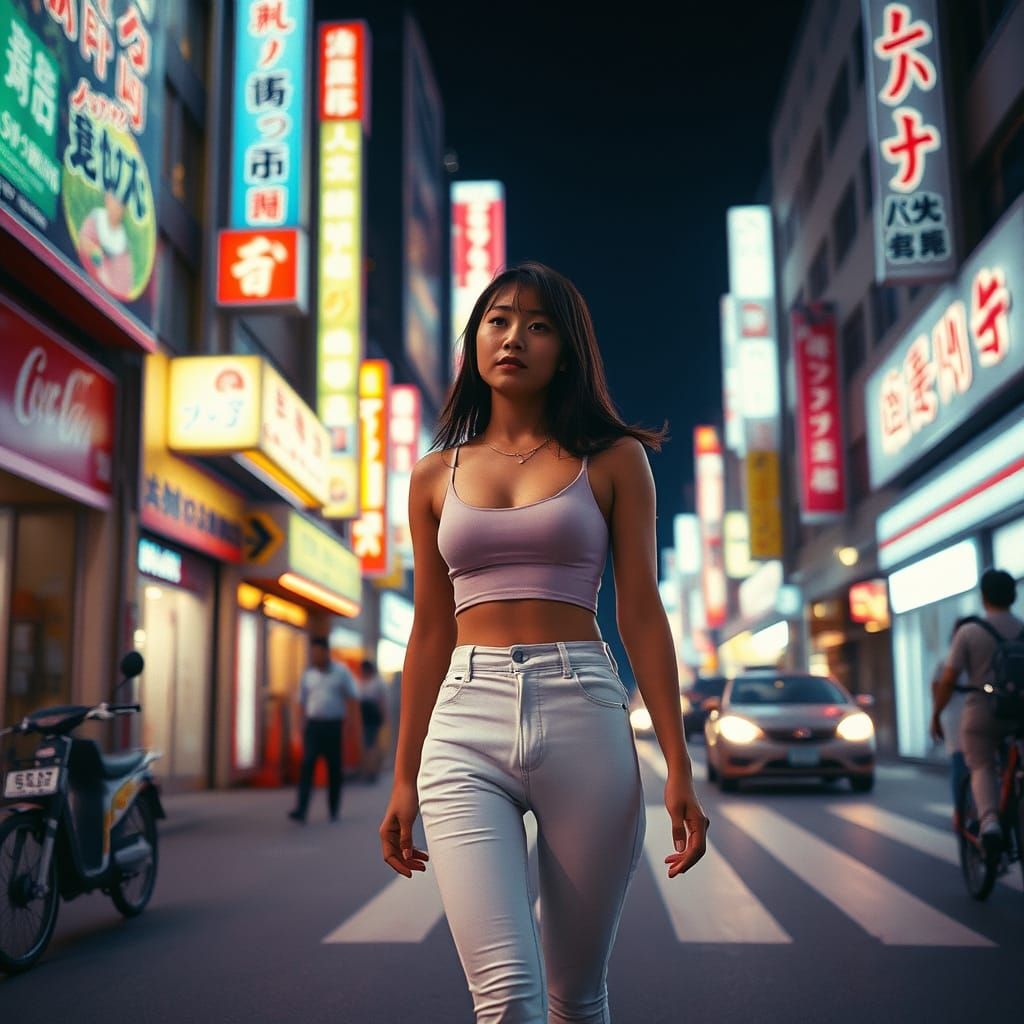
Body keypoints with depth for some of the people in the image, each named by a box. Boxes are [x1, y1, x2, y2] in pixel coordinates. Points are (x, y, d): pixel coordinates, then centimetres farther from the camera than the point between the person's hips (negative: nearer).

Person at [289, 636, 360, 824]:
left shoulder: (341, 671, 1)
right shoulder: (308, 674, 8)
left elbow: (353, 697, 2)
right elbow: (303, 701, 14)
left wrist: (346, 722, -7)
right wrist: (303, 725, 6)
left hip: (334, 725, -1)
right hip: (313, 725, 1)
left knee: (334, 769, 6)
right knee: (307, 765, -12)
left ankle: (334, 810, 19)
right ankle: (301, 810, -18)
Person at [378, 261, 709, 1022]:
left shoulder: (612, 459, 8)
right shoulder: (435, 476, 14)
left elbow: (642, 615, 4)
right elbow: (430, 631, 16)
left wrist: (679, 767, -2)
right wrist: (404, 778, 15)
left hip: (583, 717, -1)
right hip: (463, 730, 1)